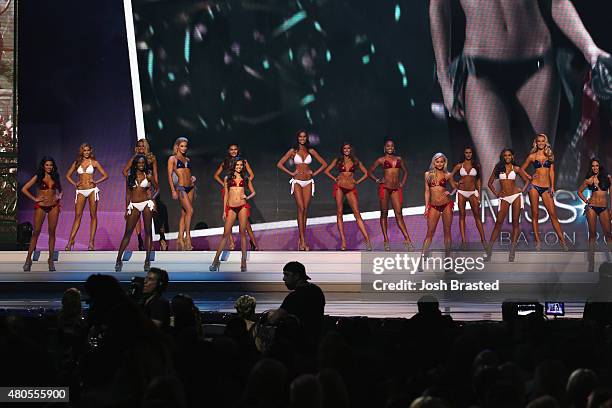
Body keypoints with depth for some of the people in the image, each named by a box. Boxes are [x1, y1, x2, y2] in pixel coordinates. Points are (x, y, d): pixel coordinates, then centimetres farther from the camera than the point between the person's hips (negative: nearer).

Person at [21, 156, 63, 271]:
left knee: (52, 232, 2)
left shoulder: (55, 177, 9)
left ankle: (51, 259, 7)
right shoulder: (38, 177, 0)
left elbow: (60, 190, 27)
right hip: (41, 206, -3)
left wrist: (59, 197, 7)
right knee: (36, 232, -3)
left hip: (53, 206, 3)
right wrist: (34, 199, -5)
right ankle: (28, 258, 1)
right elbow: (24, 189, -2)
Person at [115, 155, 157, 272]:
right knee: (128, 232, -2)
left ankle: (147, 260, 3)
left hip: (146, 204, -1)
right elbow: (128, 194, 11)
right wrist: (127, 209, 8)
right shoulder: (131, 177, 8)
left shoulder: (148, 176, 4)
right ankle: (119, 259, -3)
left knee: (148, 231, 0)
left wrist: (153, 200, -1)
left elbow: (157, 189, 12)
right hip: (134, 206, 1)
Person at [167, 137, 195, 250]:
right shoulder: (173, 159, 1)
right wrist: (173, 190, -12)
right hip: (181, 187, -6)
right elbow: (170, 175, -4)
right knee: (190, 211, -18)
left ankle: (180, 239, 7)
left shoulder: (187, 159, 18)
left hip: (190, 187, 6)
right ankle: (187, 237, -12)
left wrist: (193, 178, 4)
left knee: (184, 213, 5)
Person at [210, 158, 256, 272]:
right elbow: (226, 195, 12)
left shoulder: (245, 178, 10)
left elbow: (253, 192, 17)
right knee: (226, 234, -4)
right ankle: (216, 259, -1)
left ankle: (243, 260, 2)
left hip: (242, 207, 0)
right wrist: (224, 211, 8)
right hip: (231, 208, 0)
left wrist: (247, 197, -4)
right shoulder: (228, 178, 10)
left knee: (243, 233, -1)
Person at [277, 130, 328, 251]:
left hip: (308, 182, 2)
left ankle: (301, 240, 7)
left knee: (305, 210, 0)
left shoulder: (311, 151, 9)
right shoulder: (293, 151, 3)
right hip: (297, 182, -2)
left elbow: (324, 164, 15)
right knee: (301, 209, -12)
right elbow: (279, 164, 2)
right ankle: (303, 241, -14)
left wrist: (314, 173, 5)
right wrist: (291, 173, -2)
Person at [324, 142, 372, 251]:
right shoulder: (337, 160, 9)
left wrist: (358, 181, 5)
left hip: (351, 189, 0)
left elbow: (366, 173, 17)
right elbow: (327, 171, 16)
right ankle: (343, 241, -4)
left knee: (357, 213, -8)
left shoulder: (356, 161, 10)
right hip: (339, 187, 1)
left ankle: (367, 240, -13)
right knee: (339, 213, -4)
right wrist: (334, 179, 4)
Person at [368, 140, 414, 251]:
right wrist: (377, 180, -1)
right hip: (384, 187, -2)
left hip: (396, 189, 2)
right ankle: (386, 240, 4)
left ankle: (407, 239, -9)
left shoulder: (398, 159, 14)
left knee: (399, 214, -3)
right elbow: (370, 172, 10)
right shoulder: (381, 160, 5)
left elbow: (405, 171, 27)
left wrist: (403, 182, 13)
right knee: (384, 213, 2)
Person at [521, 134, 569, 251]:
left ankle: (562, 241, -6)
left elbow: (551, 171, 9)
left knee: (553, 214, -5)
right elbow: (522, 169, 15)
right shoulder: (532, 156, 6)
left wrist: (552, 186, 2)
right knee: (535, 214, 0)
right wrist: (529, 177, 2)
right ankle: (538, 241, 3)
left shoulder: (550, 156, 10)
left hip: (546, 188, 1)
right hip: (534, 186, -1)